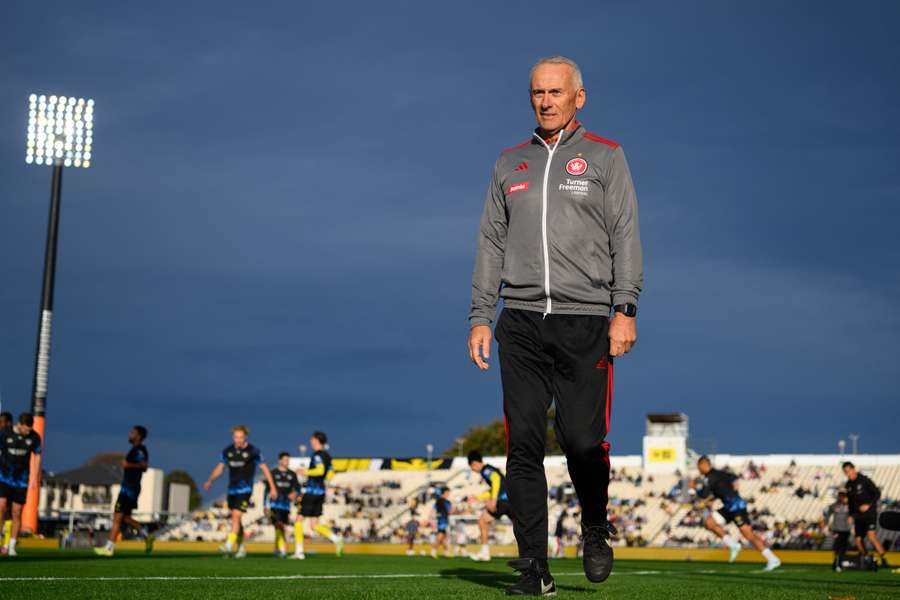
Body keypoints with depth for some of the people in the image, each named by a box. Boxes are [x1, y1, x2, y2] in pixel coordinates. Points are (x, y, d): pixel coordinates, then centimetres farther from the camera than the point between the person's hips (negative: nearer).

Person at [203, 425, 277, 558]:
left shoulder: (253, 451, -7)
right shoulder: (228, 451, 5)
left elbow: (264, 468, -2)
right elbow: (220, 467, 9)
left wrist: (272, 487, -3)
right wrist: (210, 480, -7)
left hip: (245, 489, -5)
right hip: (232, 489, 5)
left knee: (236, 516, -18)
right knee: (236, 520, 12)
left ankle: (229, 546, -22)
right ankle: (241, 548, 24)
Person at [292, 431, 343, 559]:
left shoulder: (317, 455, -13)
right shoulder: (327, 456, 14)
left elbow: (320, 470, -28)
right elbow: (330, 474, 18)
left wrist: (305, 472, -16)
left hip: (311, 491, -8)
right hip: (321, 492, 8)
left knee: (299, 520, 4)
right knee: (314, 525, 8)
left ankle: (299, 552, 4)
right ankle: (336, 539, -11)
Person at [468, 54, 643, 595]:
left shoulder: (605, 156, 8)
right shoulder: (511, 164, 17)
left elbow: (625, 237, 1)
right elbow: (491, 244, 17)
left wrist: (625, 310, -9)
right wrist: (480, 316, 9)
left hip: (585, 320, -3)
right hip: (521, 322, 3)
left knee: (583, 441, -6)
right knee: (524, 445, -3)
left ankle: (596, 529, 23)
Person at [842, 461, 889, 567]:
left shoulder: (864, 480, -8)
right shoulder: (848, 485, 10)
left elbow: (877, 493, -8)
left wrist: (868, 505, -19)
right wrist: (851, 515, 10)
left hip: (870, 514, -6)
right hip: (858, 516, 6)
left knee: (871, 536, -21)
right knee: (858, 540, 3)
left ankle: (884, 559, -15)